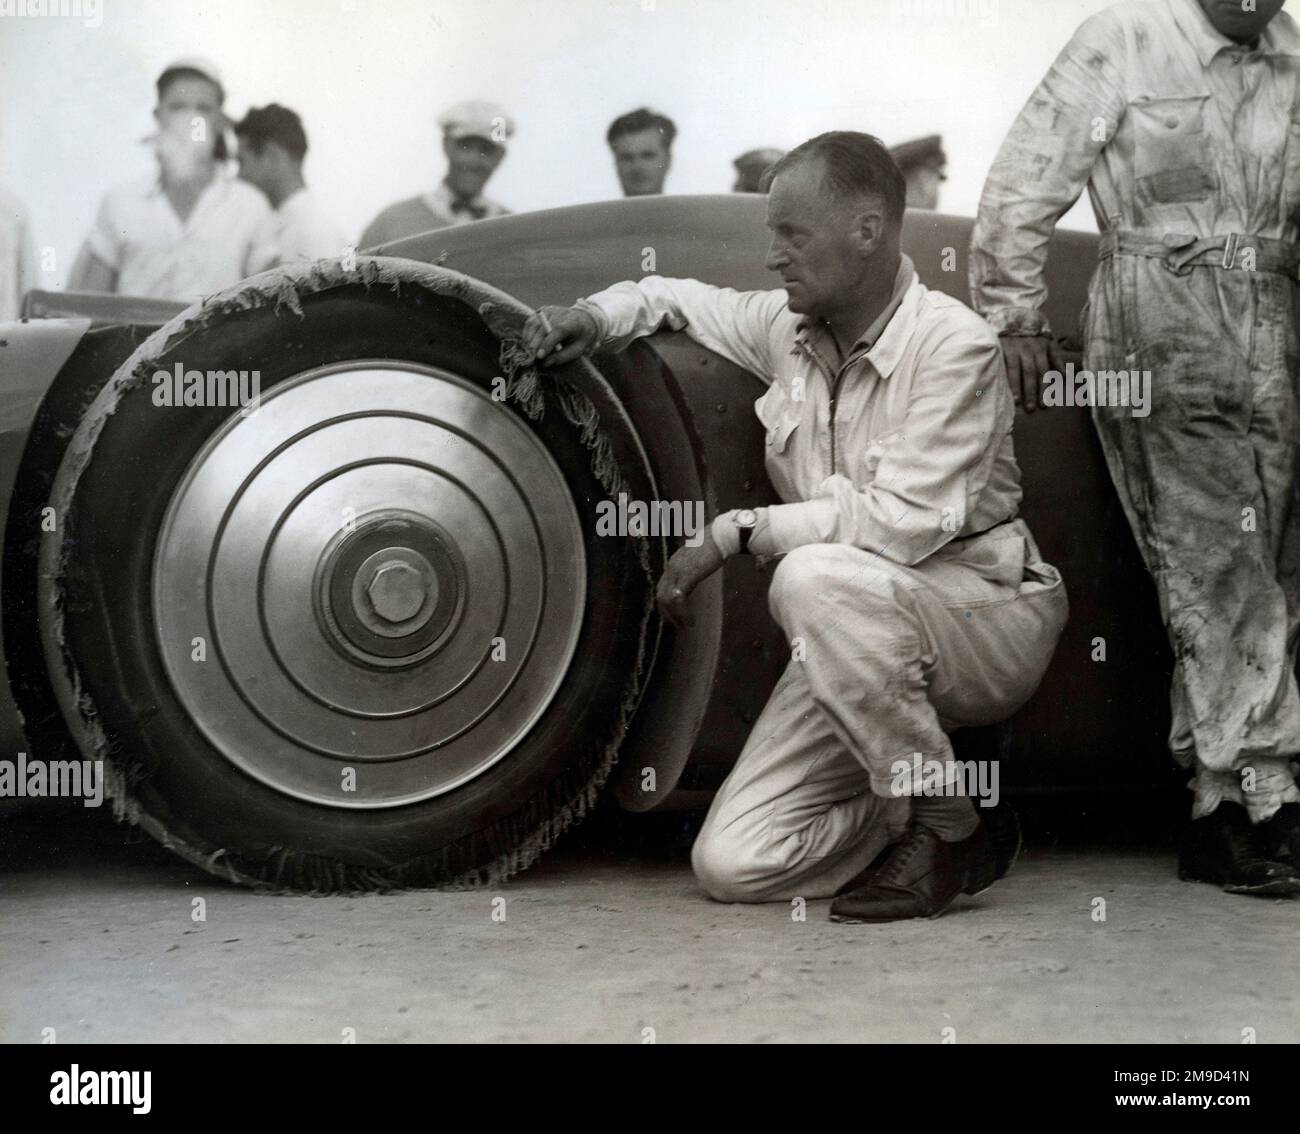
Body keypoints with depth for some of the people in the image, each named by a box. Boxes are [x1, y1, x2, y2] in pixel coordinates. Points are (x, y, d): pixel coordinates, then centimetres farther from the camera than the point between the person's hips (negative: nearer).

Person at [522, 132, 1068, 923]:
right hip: (858, 645, 6)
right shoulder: (787, 328, 4)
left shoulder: (955, 345, -16)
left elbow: (904, 522, -25)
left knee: (816, 578, -38)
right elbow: (685, 299, 24)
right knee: (731, 863, -11)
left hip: (988, 620, -6)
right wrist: (602, 315, 3)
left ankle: (944, 828, -20)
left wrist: (737, 532, -21)